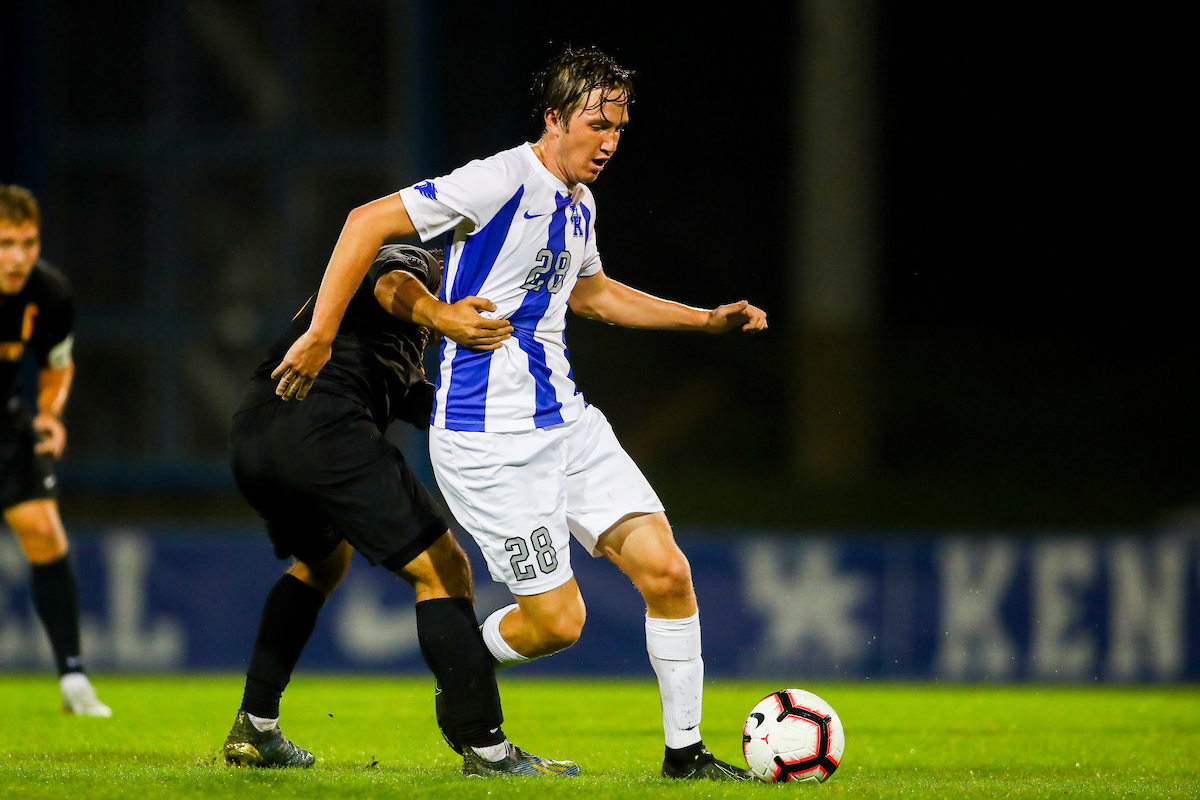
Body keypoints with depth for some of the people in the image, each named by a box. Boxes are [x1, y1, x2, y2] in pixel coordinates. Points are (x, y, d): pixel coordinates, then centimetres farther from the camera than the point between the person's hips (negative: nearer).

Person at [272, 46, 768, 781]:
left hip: (565, 420, 8)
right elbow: (368, 223, -16)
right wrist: (321, 336, -17)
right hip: (490, 438, -8)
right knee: (556, 621, -8)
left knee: (667, 572, -4)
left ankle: (685, 751, 7)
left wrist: (707, 319, 28)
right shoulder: (502, 183, -15)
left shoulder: (578, 204, 12)